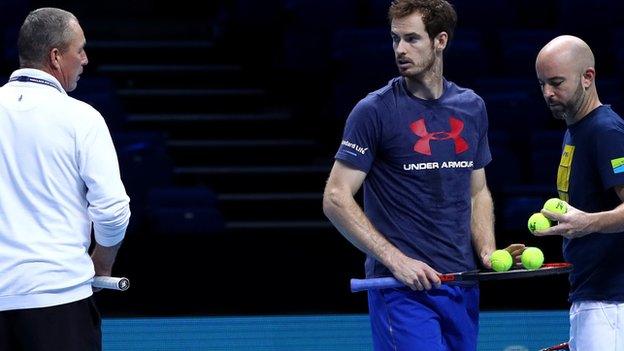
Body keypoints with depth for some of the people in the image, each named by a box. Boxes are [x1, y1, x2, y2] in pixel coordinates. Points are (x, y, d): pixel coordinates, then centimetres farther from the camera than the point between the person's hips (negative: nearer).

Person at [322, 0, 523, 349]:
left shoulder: (472, 107, 11)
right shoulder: (375, 111, -6)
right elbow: (336, 198, -8)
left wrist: (487, 252, 3)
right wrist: (396, 260, -16)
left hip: (462, 288, 6)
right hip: (402, 289, -6)